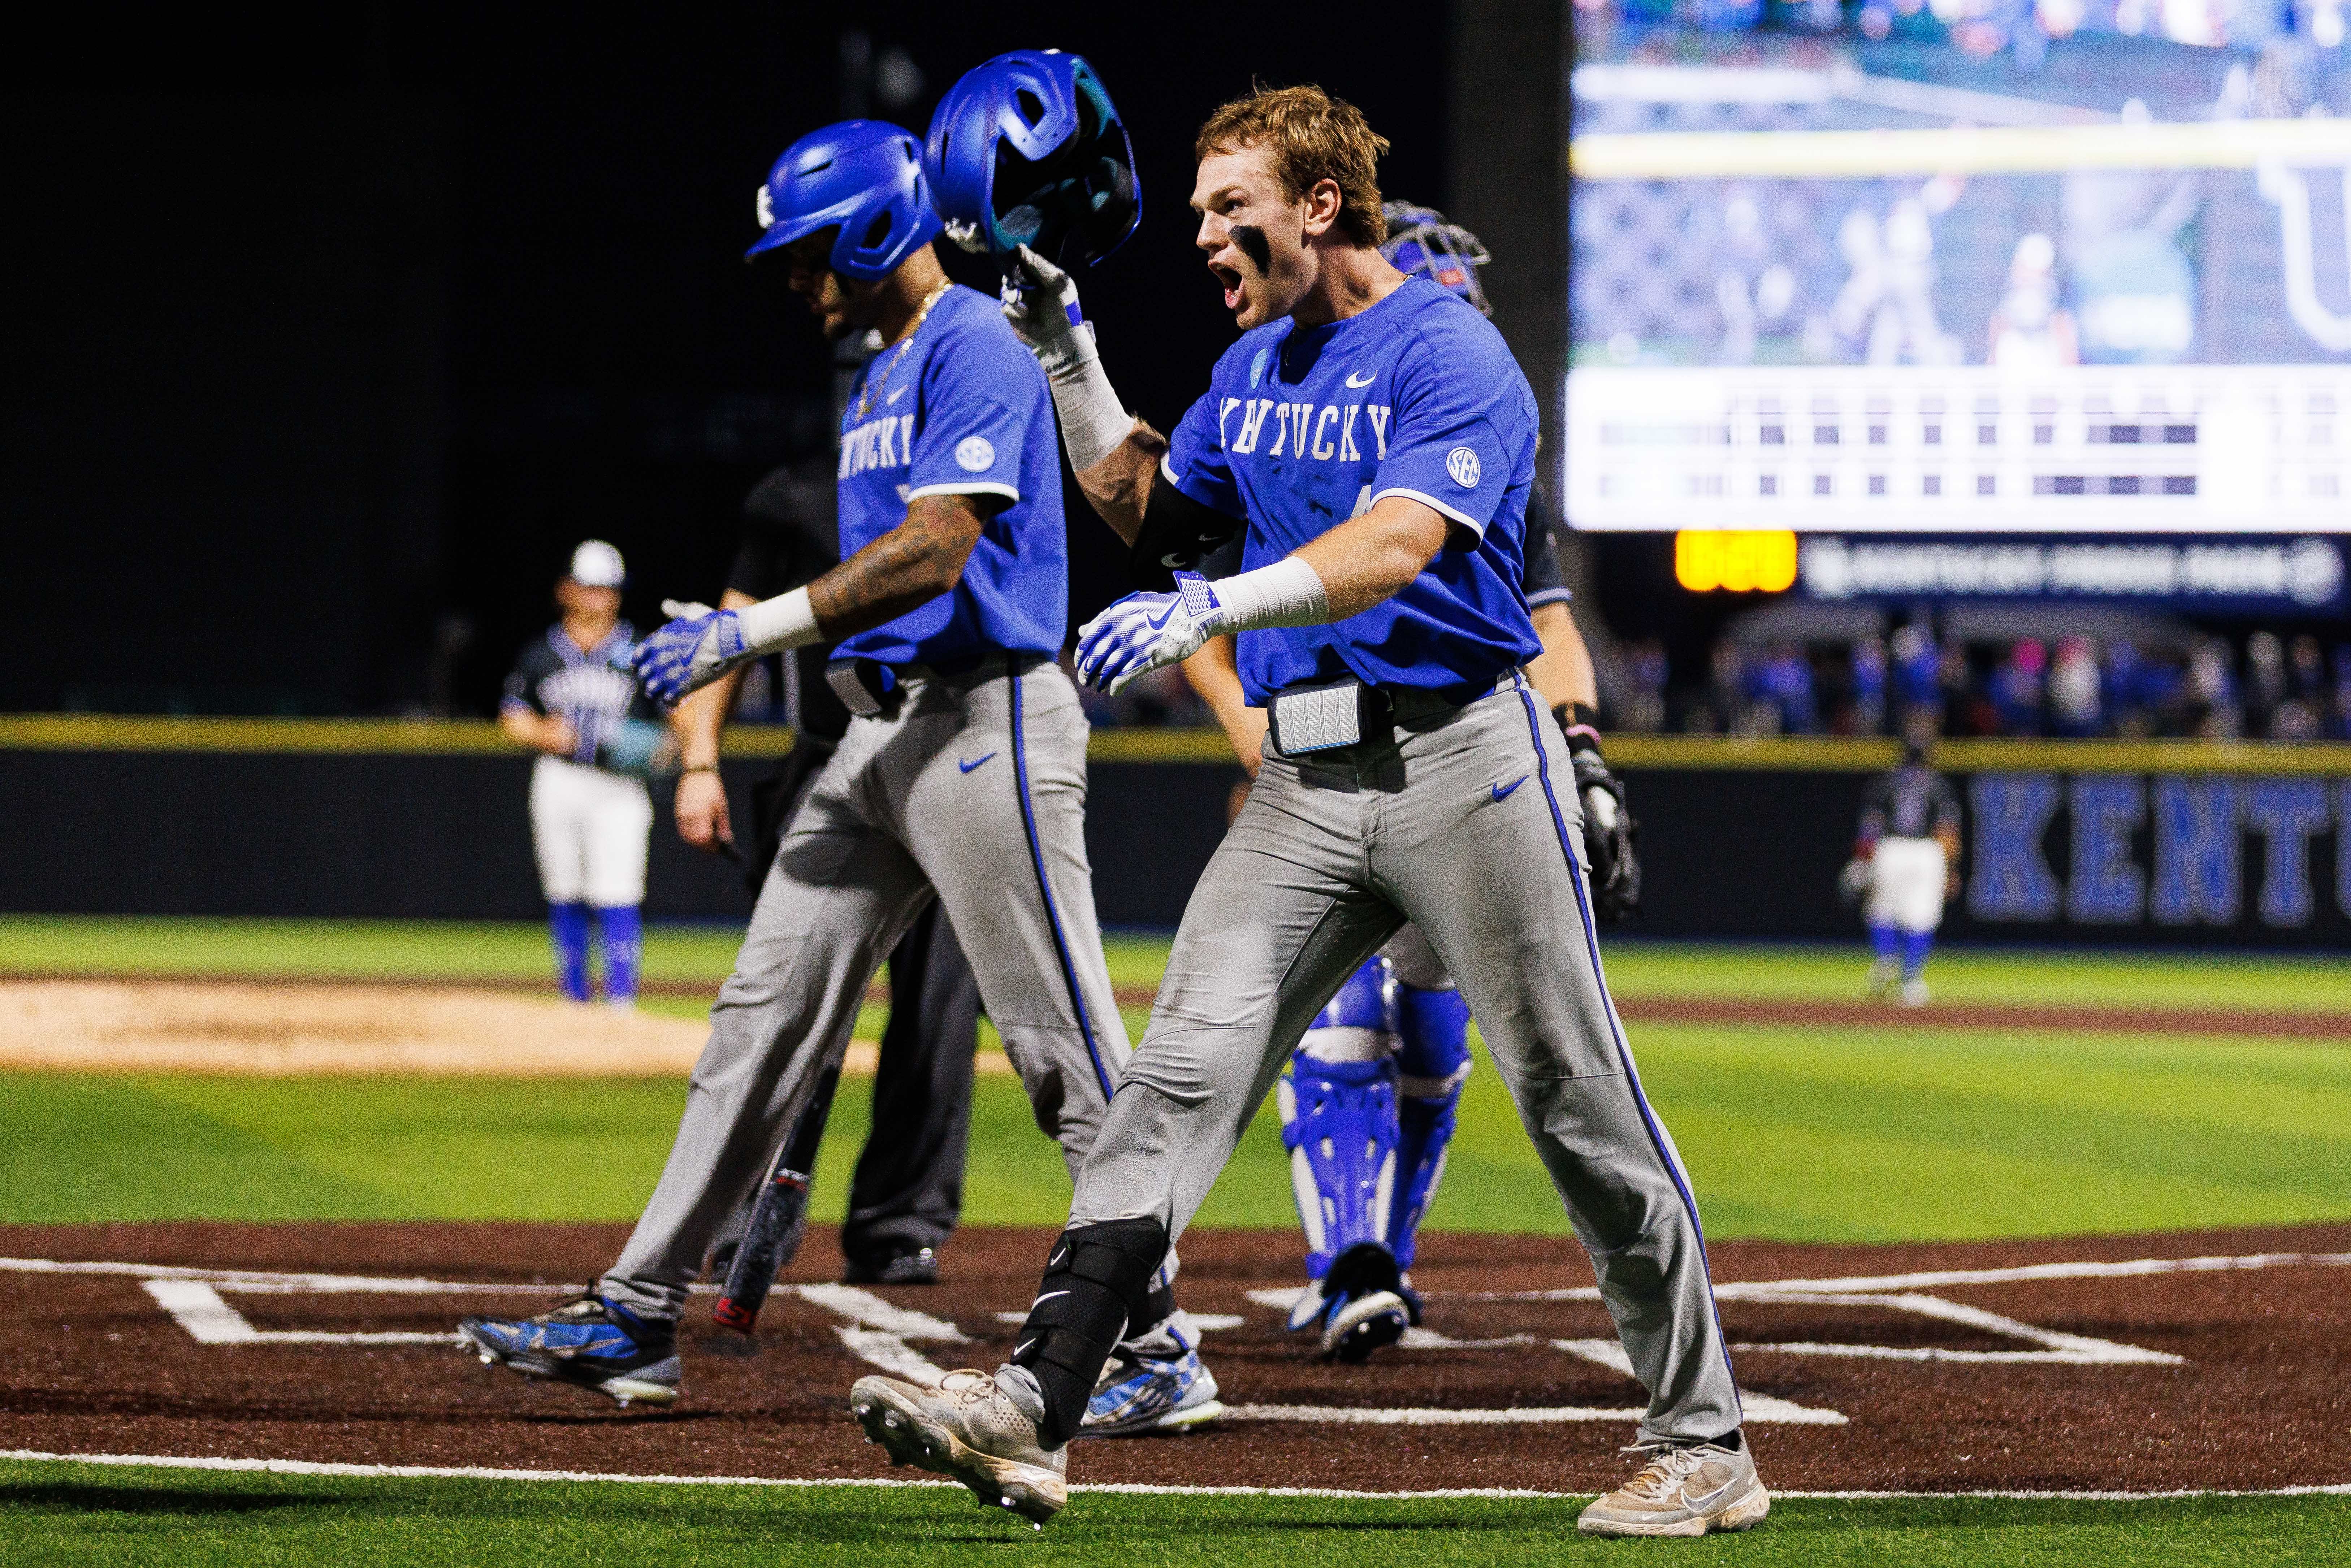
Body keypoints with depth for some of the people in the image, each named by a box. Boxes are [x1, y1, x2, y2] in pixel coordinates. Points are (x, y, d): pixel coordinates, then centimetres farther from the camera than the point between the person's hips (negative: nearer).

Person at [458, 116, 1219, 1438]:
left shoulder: (978, 349, -12)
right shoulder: (886, 375, 19)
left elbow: (936, 551, -22)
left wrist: (760, 629, -21)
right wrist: (740, 633, 13)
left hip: (987, 721, -10)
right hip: (887, 725, 10)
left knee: (1066, 1043, -6)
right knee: (768, 1014, 6)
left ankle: (1161, 1350, 0)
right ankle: (639, 1317, 7)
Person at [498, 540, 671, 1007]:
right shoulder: (540, 654, 9)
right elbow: (512, 719, 13)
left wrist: (665, 748, -12)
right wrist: (545, 734, -8)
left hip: (618, 788, -3)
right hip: (557, 783, 3)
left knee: (618, 896, -12)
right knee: (564, 898, 8)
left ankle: (622, 1001, -13)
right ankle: (573, 1000, 18)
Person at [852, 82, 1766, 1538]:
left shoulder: (1452, 357, -10)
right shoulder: (1253, 369, 15)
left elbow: (1395, 545, -25)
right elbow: (1152, 515, 27)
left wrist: (1211, 608, -37)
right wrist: (1070, 359, 15)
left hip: (1462, 758, -7)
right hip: (1308, 779, 7)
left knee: (1580, 1099, -1)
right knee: (1183, 1068, -7)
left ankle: (1704, 1444, 9)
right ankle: (1033, 1414, -16)